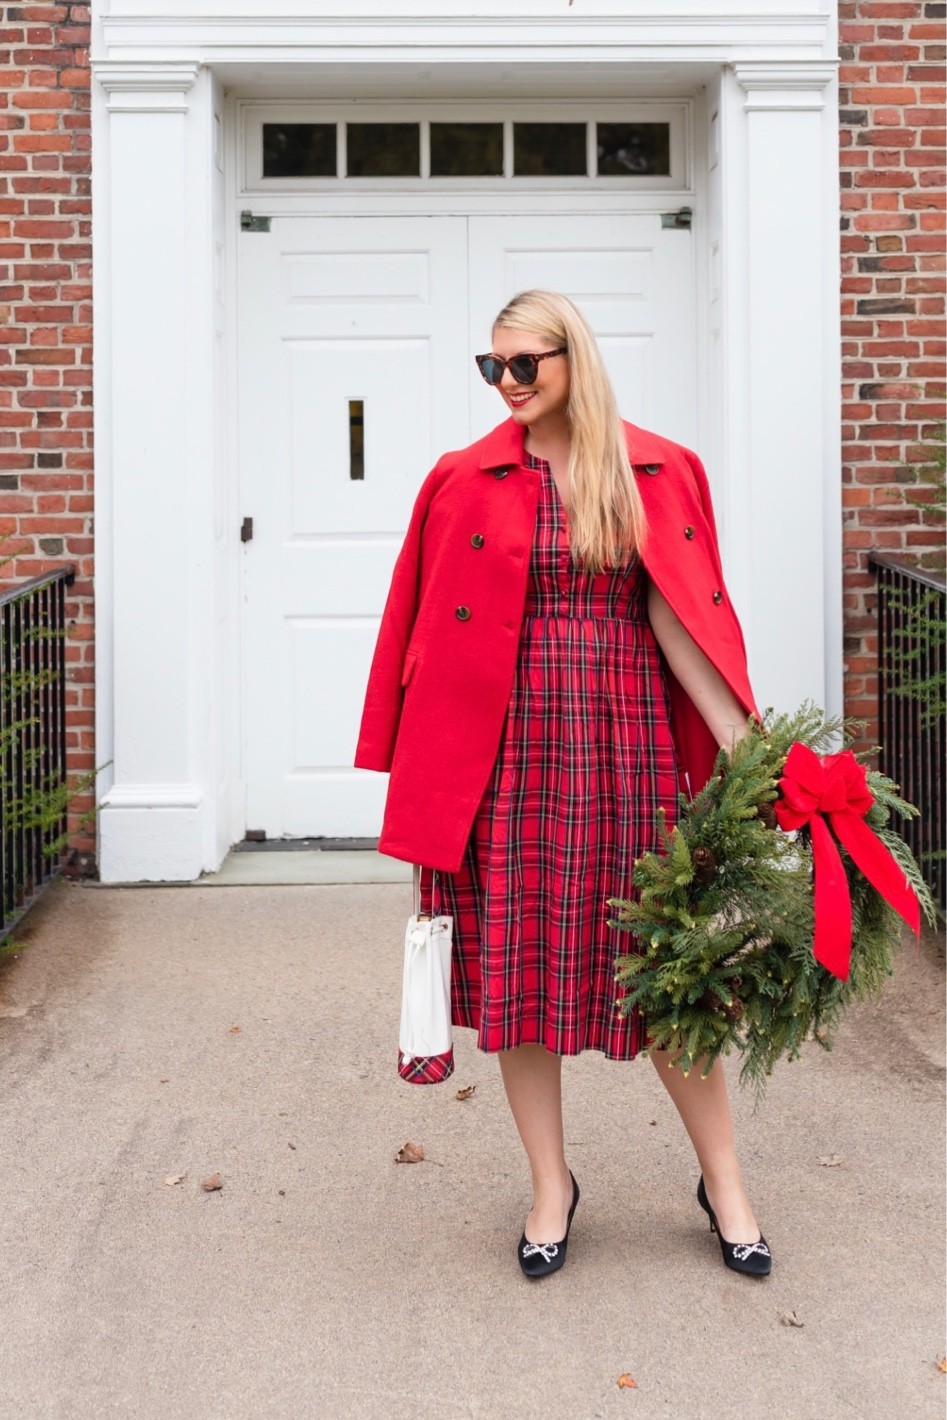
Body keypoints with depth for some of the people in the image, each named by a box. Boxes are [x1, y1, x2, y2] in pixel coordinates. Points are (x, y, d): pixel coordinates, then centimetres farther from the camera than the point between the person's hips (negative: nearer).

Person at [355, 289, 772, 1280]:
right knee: (517, 963, 4)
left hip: (629, 742, 0)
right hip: (508, 746, 0)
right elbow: (435, 631, 3)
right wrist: (427, 775, -1)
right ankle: (550, 1188, 21)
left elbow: (680, 618, 0)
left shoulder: (659, 473, 4)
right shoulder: (467, 481, 3)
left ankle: (723, 1183, 20)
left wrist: (746, 748, -10)